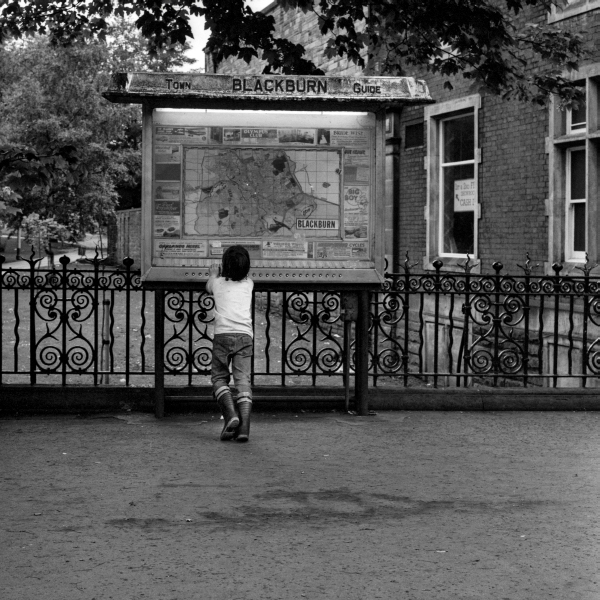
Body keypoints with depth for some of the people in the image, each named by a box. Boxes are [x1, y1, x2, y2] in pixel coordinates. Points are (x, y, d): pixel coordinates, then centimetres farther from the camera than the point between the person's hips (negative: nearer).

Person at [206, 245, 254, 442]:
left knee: (219, 378, 10)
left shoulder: (218, 283, 12)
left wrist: (213, 274, 57)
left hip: (223, 334, -1)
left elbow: (208, 287, 38)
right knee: (243, 380, -2)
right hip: (245, 335, 1)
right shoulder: (248, 284, 16)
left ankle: (230, 415, -12)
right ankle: (244, 427, -14)